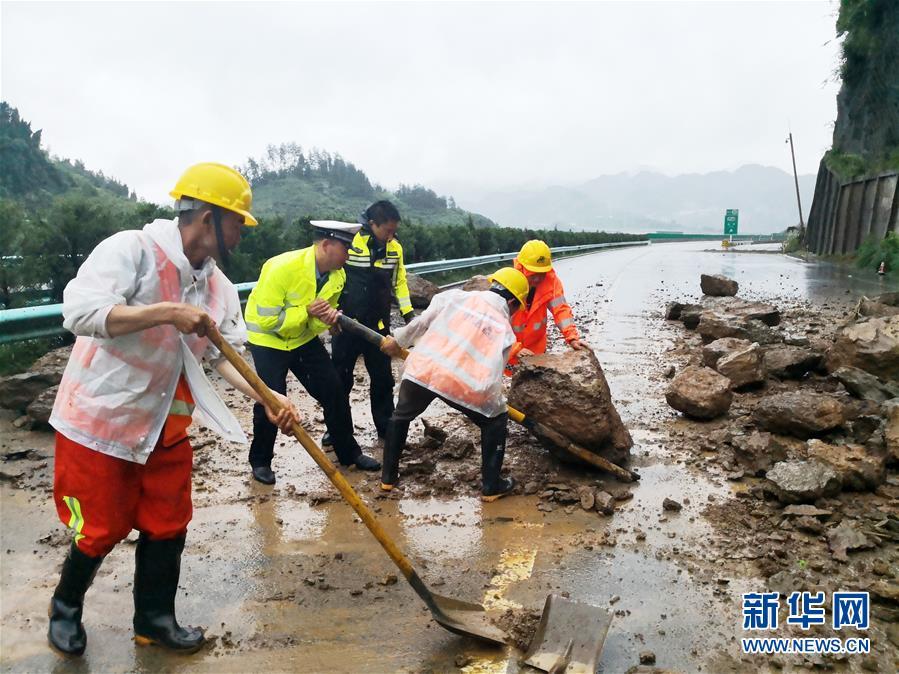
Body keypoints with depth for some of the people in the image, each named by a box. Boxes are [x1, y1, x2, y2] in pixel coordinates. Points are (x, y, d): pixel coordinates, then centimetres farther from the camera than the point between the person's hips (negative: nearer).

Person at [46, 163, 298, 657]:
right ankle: (66, 607, 38)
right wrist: (168, 312, -36)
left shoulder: (219, 287, 0)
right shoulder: (131, 250, -20)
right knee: (102, 529, 8)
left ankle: (155, 618, 33)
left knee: (168, 525, 12)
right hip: (100, 420, -6)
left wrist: (267, 398, -14)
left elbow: (224, 354, 0)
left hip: (166, 427, 6)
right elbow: (78, 310, -31)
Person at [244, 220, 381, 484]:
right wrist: (306, 311, -29)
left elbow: (318, 320, 2)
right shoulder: (282, 268, -29)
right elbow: (266, 321, -27)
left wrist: (327, 319, -21)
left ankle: (349, 452, 18)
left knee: (334, 391, 2)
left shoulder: (338, 275, -9)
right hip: (268, 339, -6)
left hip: (304, 338, 6)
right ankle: (260, 461, 12)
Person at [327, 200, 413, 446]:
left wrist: (409, 315, 4)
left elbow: (399, 282, 9)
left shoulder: (395, 248, 0)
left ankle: (386, 427, 23)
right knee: (341, 377, 8)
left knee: (383, 378, 10)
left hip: (378, 324, 3)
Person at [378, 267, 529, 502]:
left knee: (400, 416, 31)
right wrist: (497, 405, 23)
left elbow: (422, 322, 11)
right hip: (461, 381, -2)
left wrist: (398, 341, 26)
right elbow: (492, 373, 7)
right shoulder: (505, 329, 10)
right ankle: (491, 486, 26)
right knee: (495, 421, 24)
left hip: (422, 368, 2)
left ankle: (388, 476, 39)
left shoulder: (455, 296, 12)